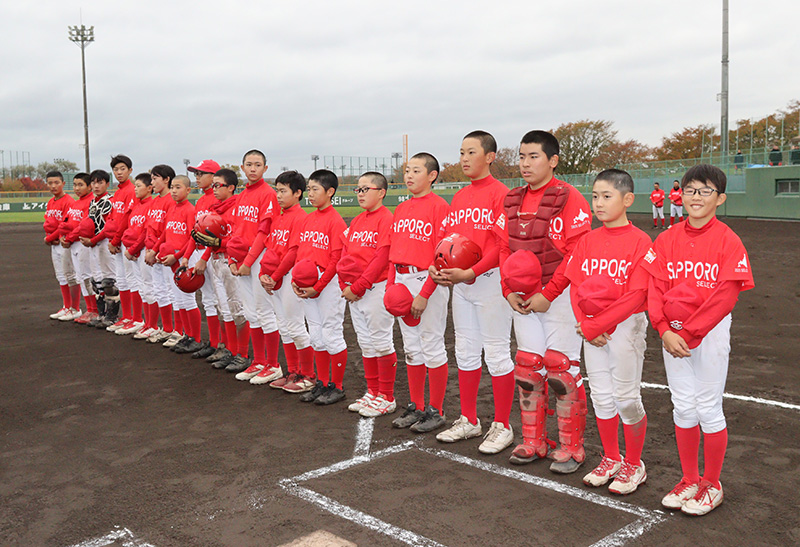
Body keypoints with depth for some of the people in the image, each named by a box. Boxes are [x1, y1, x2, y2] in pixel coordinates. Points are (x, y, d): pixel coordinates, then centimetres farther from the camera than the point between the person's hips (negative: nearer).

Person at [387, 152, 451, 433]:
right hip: (402, 281, 8)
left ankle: (436, 411, 12)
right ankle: (416, 407, 24)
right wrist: (390, 285, 6)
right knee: (411, 347, 13)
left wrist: (424, 294, -18)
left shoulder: (439, 207, -9)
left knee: (432, 346, 0)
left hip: (428, 281, -8)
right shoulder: (401, 209, 15)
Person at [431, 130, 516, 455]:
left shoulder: (500, 193, -9)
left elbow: (502, 245, -17)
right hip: (459, 282, 8)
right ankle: (469, 421, 27)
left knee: (496, 353, -1)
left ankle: (502, 426, 12)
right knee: (465, 352, 14)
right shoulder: (459, 197, 15)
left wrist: (471, 272, -25)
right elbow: (447, 238, 17)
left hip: (489, 280, -8)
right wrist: (438, 269, -1)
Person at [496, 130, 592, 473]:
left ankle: (571, 447, 12)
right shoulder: (513, 201, 11)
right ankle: (533, 442, 23)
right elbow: (504, 249, 12)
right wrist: (509, 291, 0)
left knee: (561, 367, -3)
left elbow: (577, 253, -15)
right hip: (522, 297, 6)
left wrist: (547, 294, -17)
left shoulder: (569, 199, -9)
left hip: (558, 296, -6)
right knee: (527, 366, 10)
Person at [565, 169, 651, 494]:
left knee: (626, 397, 3)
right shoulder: (588, 240, 6)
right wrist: (584, 325, -9)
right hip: (591, 327, 5)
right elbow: (575, 286, 5)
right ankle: (610, 458, 30)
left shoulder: (639, 241, -11)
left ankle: (634, 465, 21)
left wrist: (595, 325, -18)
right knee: (601, 396, 13)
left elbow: (636, 295, -17)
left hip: (626, 325, -5)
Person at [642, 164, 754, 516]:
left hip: (711, 332, -4)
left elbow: (725, 297, -14)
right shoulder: (667, 239, 3)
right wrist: (665, 331, -14)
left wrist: (687, 334, -17)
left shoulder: (728, 241, -9)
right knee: (682, 406, 11)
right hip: (672, 332, 4)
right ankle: (689, 479, 27)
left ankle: (712, 485, 20)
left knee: (708, 407, 3)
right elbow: (655, 288, -1)